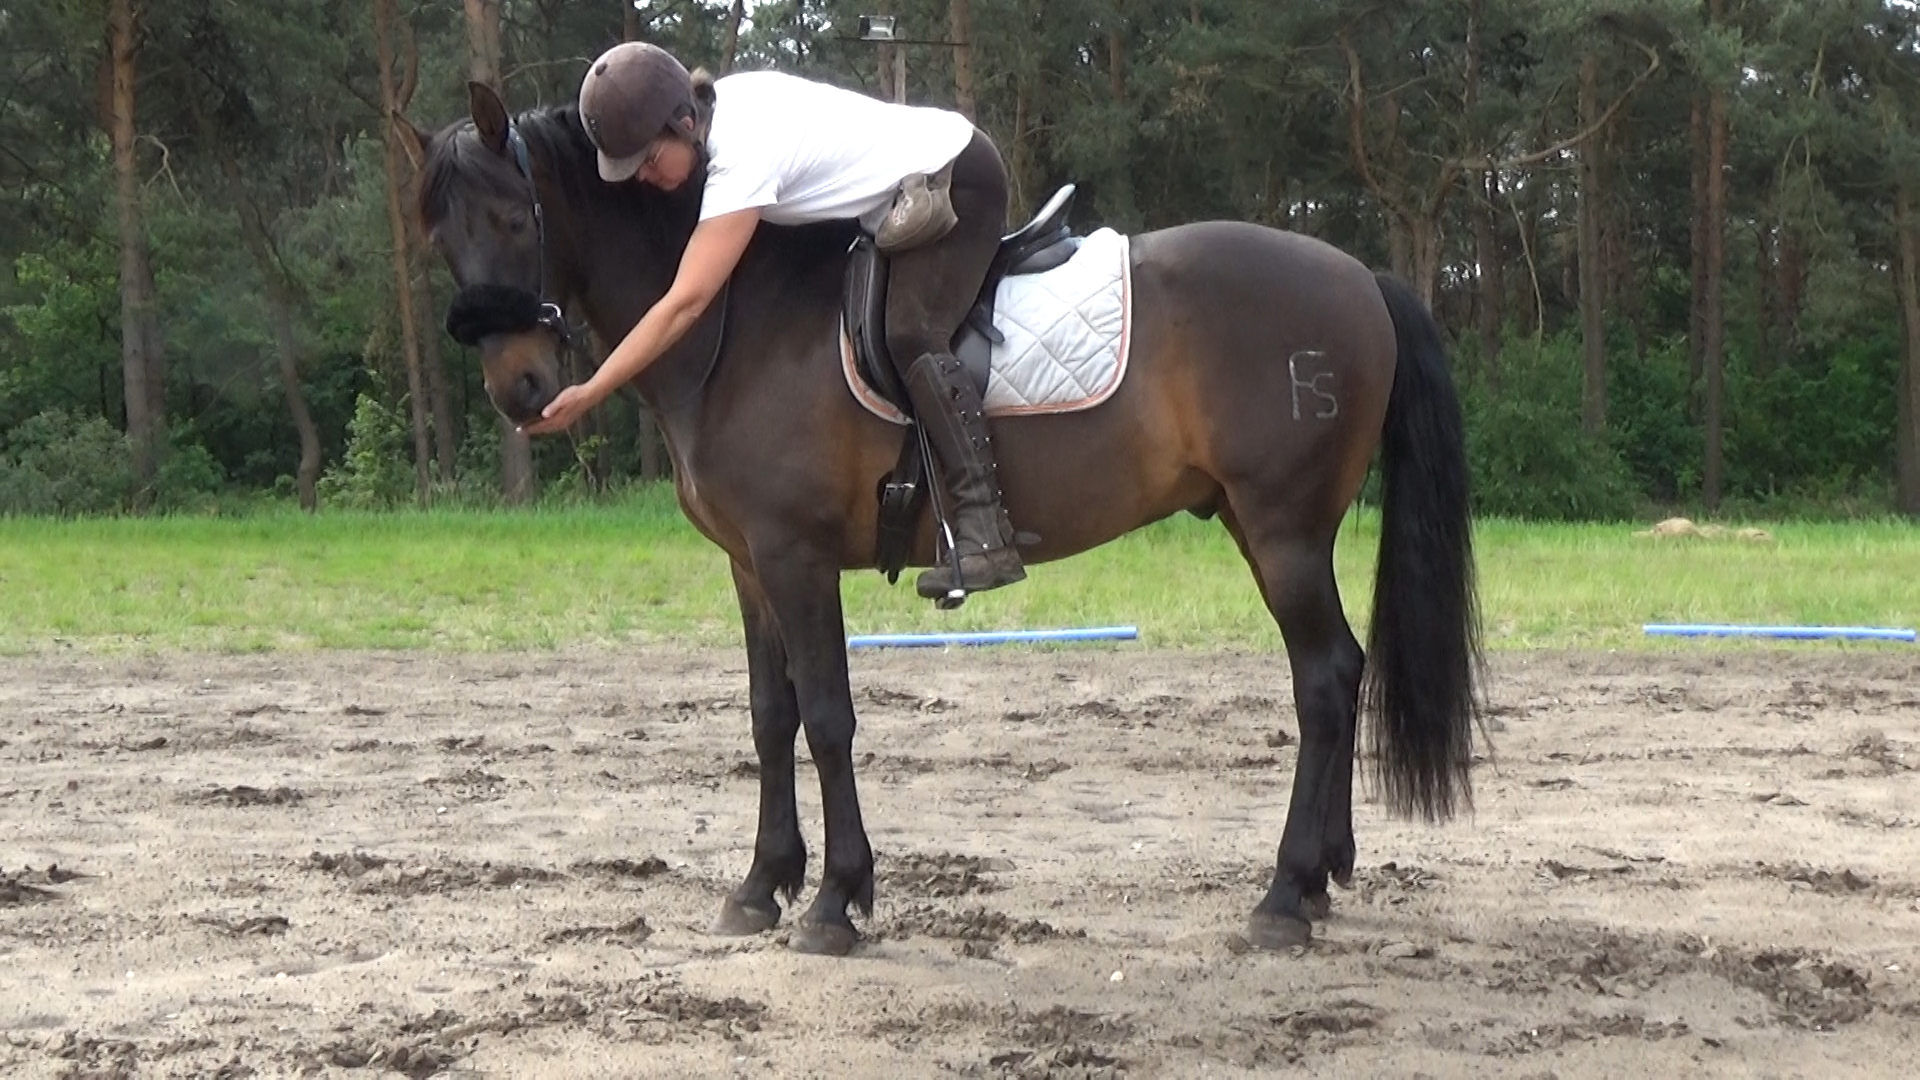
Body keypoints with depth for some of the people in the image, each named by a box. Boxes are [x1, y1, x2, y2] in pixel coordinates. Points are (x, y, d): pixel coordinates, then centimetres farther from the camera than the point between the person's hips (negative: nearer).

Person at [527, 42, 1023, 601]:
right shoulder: (722, 102, -4)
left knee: (910, 336, -24)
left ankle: (987, 535, -30)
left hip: (958, 182, -11)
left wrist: (589, 393, -31)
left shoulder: (742, 159, -30)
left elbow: (685, 304, -32)